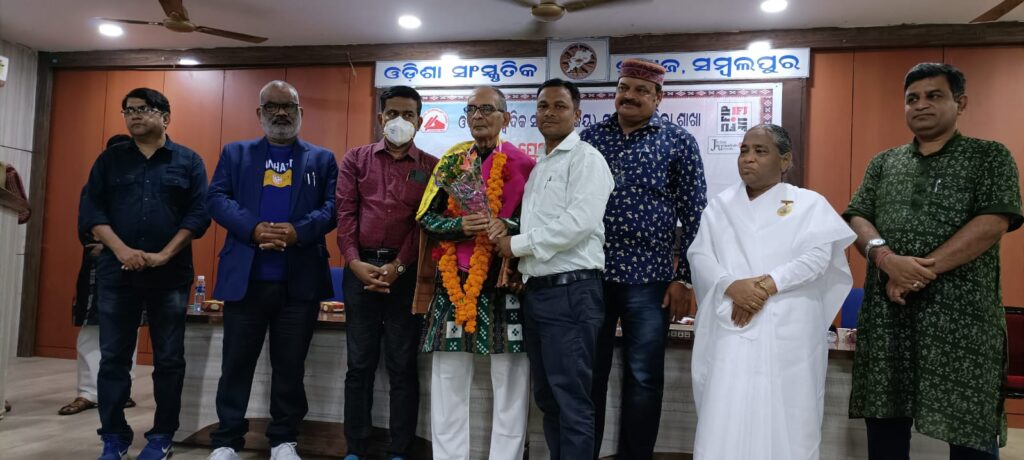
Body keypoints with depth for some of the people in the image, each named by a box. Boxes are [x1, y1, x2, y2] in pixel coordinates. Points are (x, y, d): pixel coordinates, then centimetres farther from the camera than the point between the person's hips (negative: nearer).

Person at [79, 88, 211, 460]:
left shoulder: (188, 161, 6)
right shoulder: (110, 159, 11)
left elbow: (199, 213, -2)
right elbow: (90, 208, 3)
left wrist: (164, 255, -12)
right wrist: (121, 249, -13)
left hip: (171, 274, -1)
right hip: (116, 273, 2)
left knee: (169, 359, 3)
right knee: (113, 357, 4)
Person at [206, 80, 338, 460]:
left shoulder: (322, 159, 12)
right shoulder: (235, 153, 13)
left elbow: (333, 207, 1)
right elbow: (217, 198, 1)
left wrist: (298, 232, -17)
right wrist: (254, 228, -15)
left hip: (300, 280, 0)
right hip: (245, 277, 1)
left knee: (290, 364, 8)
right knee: (237, 362, 7)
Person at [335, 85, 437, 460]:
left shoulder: (431, 167, 6)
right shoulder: (355, 159, 10)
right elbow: (345, 213, 2)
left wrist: (397, 266, -11)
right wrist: (355, 263, -10)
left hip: (407, 271, -1)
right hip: (360, 268, 2)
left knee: (402, 364, 4)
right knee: (359, 362, 7)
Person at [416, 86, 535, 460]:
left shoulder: (523, 165, 3)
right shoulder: (450, 161, 10)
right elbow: (426, 217, 7)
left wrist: (509, 227, -17)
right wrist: (460, 226, -12)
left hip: (506, 279, -2)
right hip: (455, 279, 3)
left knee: (510, 380, 3)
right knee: (448, 379, 8)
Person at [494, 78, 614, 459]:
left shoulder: (585, 158, -5)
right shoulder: (538, 167, 21)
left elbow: (580, 222, -18)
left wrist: (518, 244, -11)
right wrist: (518, 262, 6)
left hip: (570, 292, -8)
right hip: (535, 291, 9)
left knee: (572, 400, -3)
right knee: (546, 397, 15)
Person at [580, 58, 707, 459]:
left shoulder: (679, 142, 1)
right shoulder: (589, 137, 8)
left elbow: (694, 215, 0)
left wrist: (684, 278, -5)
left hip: (648, 279, -2)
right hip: (588, 274, 2)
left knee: (643, 380, 7)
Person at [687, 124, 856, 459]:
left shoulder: (810, 204, 11)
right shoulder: (719, 206, 17)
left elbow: (818, 256, -4)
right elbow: (699, 256, 4)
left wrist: (767, 285, -16)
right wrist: (731, 286, -15)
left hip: (788, 331, -1)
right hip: (731, 327, 2)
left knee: (786, 418, -1)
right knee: (725, 419, -3)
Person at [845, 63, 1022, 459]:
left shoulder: (990, 157, 5)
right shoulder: (883, 163, 14)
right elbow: (856, 219, 4)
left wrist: (923, 269, -17)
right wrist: (886, 257, -17)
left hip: (961, 315, -3)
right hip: (887, 313, 3)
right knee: (885, 422, 9)